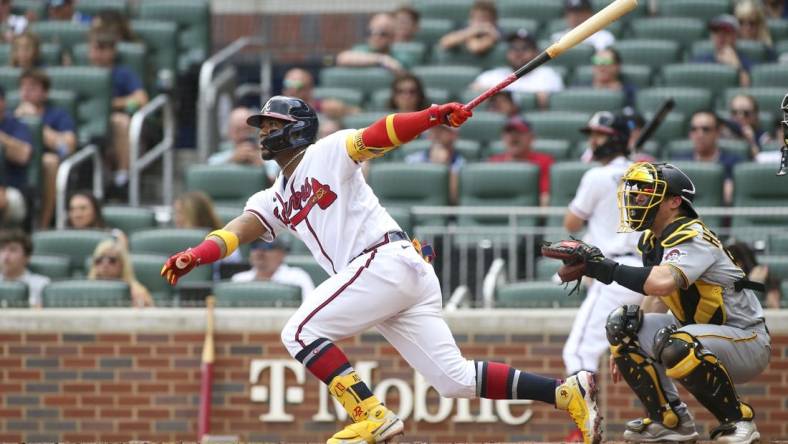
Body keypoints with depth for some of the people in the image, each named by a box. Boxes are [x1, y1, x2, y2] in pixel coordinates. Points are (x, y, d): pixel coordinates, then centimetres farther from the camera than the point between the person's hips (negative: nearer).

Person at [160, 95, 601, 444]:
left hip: (388, 260, -8)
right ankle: (567, 392, 0)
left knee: (301, 332, -12)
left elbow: (381, 134, -11)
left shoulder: (327, 153, 4)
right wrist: (195, 256, -10)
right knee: (455, 378, 0)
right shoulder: (273, 202, 25)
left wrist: (433, 116, -29)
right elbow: (239, 229, 10)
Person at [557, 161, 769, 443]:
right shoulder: (653, 241, 6)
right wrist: (626, 346, 8)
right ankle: (670, 420, 3)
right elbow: (656, 302, 14)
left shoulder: (692, 238, -23)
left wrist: (606, 268, -39)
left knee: (677, 345, -37)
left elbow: (663, 283, -42)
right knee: (622, 322, -2)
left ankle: (737, 419, -15)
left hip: (747, 342, -9)